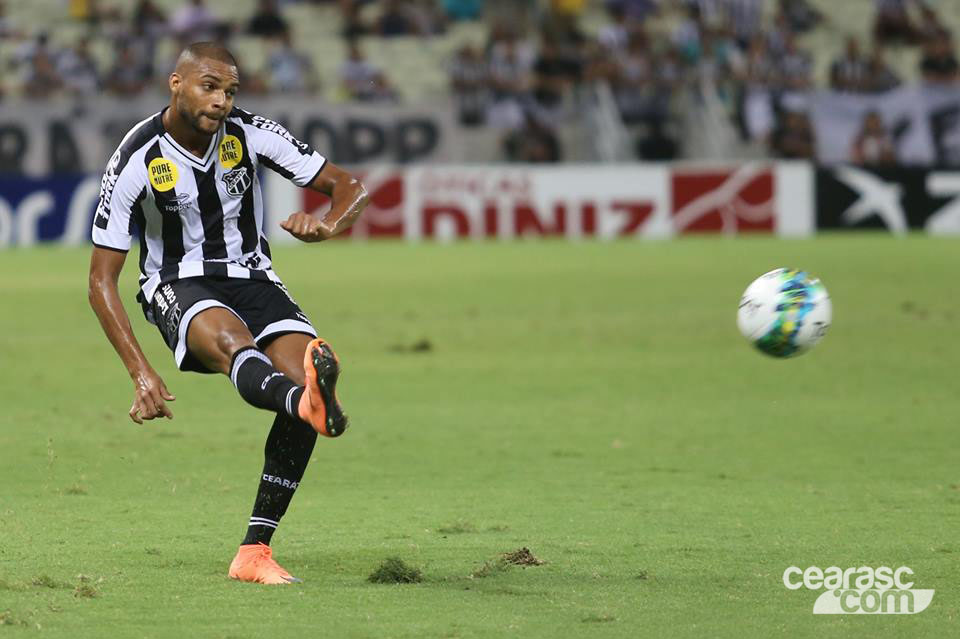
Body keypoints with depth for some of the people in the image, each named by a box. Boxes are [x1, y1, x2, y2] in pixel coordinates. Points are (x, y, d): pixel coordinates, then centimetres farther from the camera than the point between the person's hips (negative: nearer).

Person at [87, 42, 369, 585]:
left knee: (304, 373, -25)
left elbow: (348, 186, -2)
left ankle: (255, 552, -20)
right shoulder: (138, 161, -13)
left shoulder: (250, 135, -6)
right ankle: (312, 404, -76)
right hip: (177, 287, -3)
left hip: (251, 277, 3)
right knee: (229, 338, -39)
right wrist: (141, 373, -20)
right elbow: (102, 281, -10)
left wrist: (327, 226, -28)